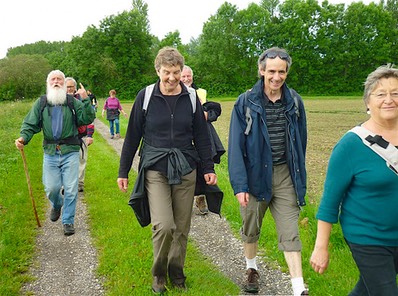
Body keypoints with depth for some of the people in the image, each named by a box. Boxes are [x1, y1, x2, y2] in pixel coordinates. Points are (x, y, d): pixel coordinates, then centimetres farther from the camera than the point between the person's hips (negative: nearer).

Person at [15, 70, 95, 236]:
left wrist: (85, 100, -17)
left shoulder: (73, 102, 3)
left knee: (70, 189, 0)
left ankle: (68, 221, 16)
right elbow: (31, 124, 4)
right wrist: (23, 138, -15)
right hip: (50, 153, 2)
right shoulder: (41, 103, 7)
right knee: (51, 188, 5)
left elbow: (88, 119, -6)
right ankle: (56, 205, 41)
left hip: (70, 152, -1)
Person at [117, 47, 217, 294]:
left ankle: (176, 272, 31)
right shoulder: (145, 97, -1)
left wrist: (209, 167, 7)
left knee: (182, 228, 8)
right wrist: (123, 171, 5)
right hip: (155, 170, -2)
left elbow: (201, 136, 10)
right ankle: (159, 273, 14)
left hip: (185, 171, 2)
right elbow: (133, 136, 4)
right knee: (163, 226, -13)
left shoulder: (191, 98, 3)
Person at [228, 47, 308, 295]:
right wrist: (240, 185, -15)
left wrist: (300, 177, 12)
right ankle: (251, 269, 42)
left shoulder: (295, 102, 2)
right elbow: (236, 146, -9)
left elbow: (301, 142, 10)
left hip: (285, 175, 1)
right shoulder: (246, 102, -8)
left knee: (290, 233, 0)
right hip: (256, 174, -1)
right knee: (251, 228, 17)